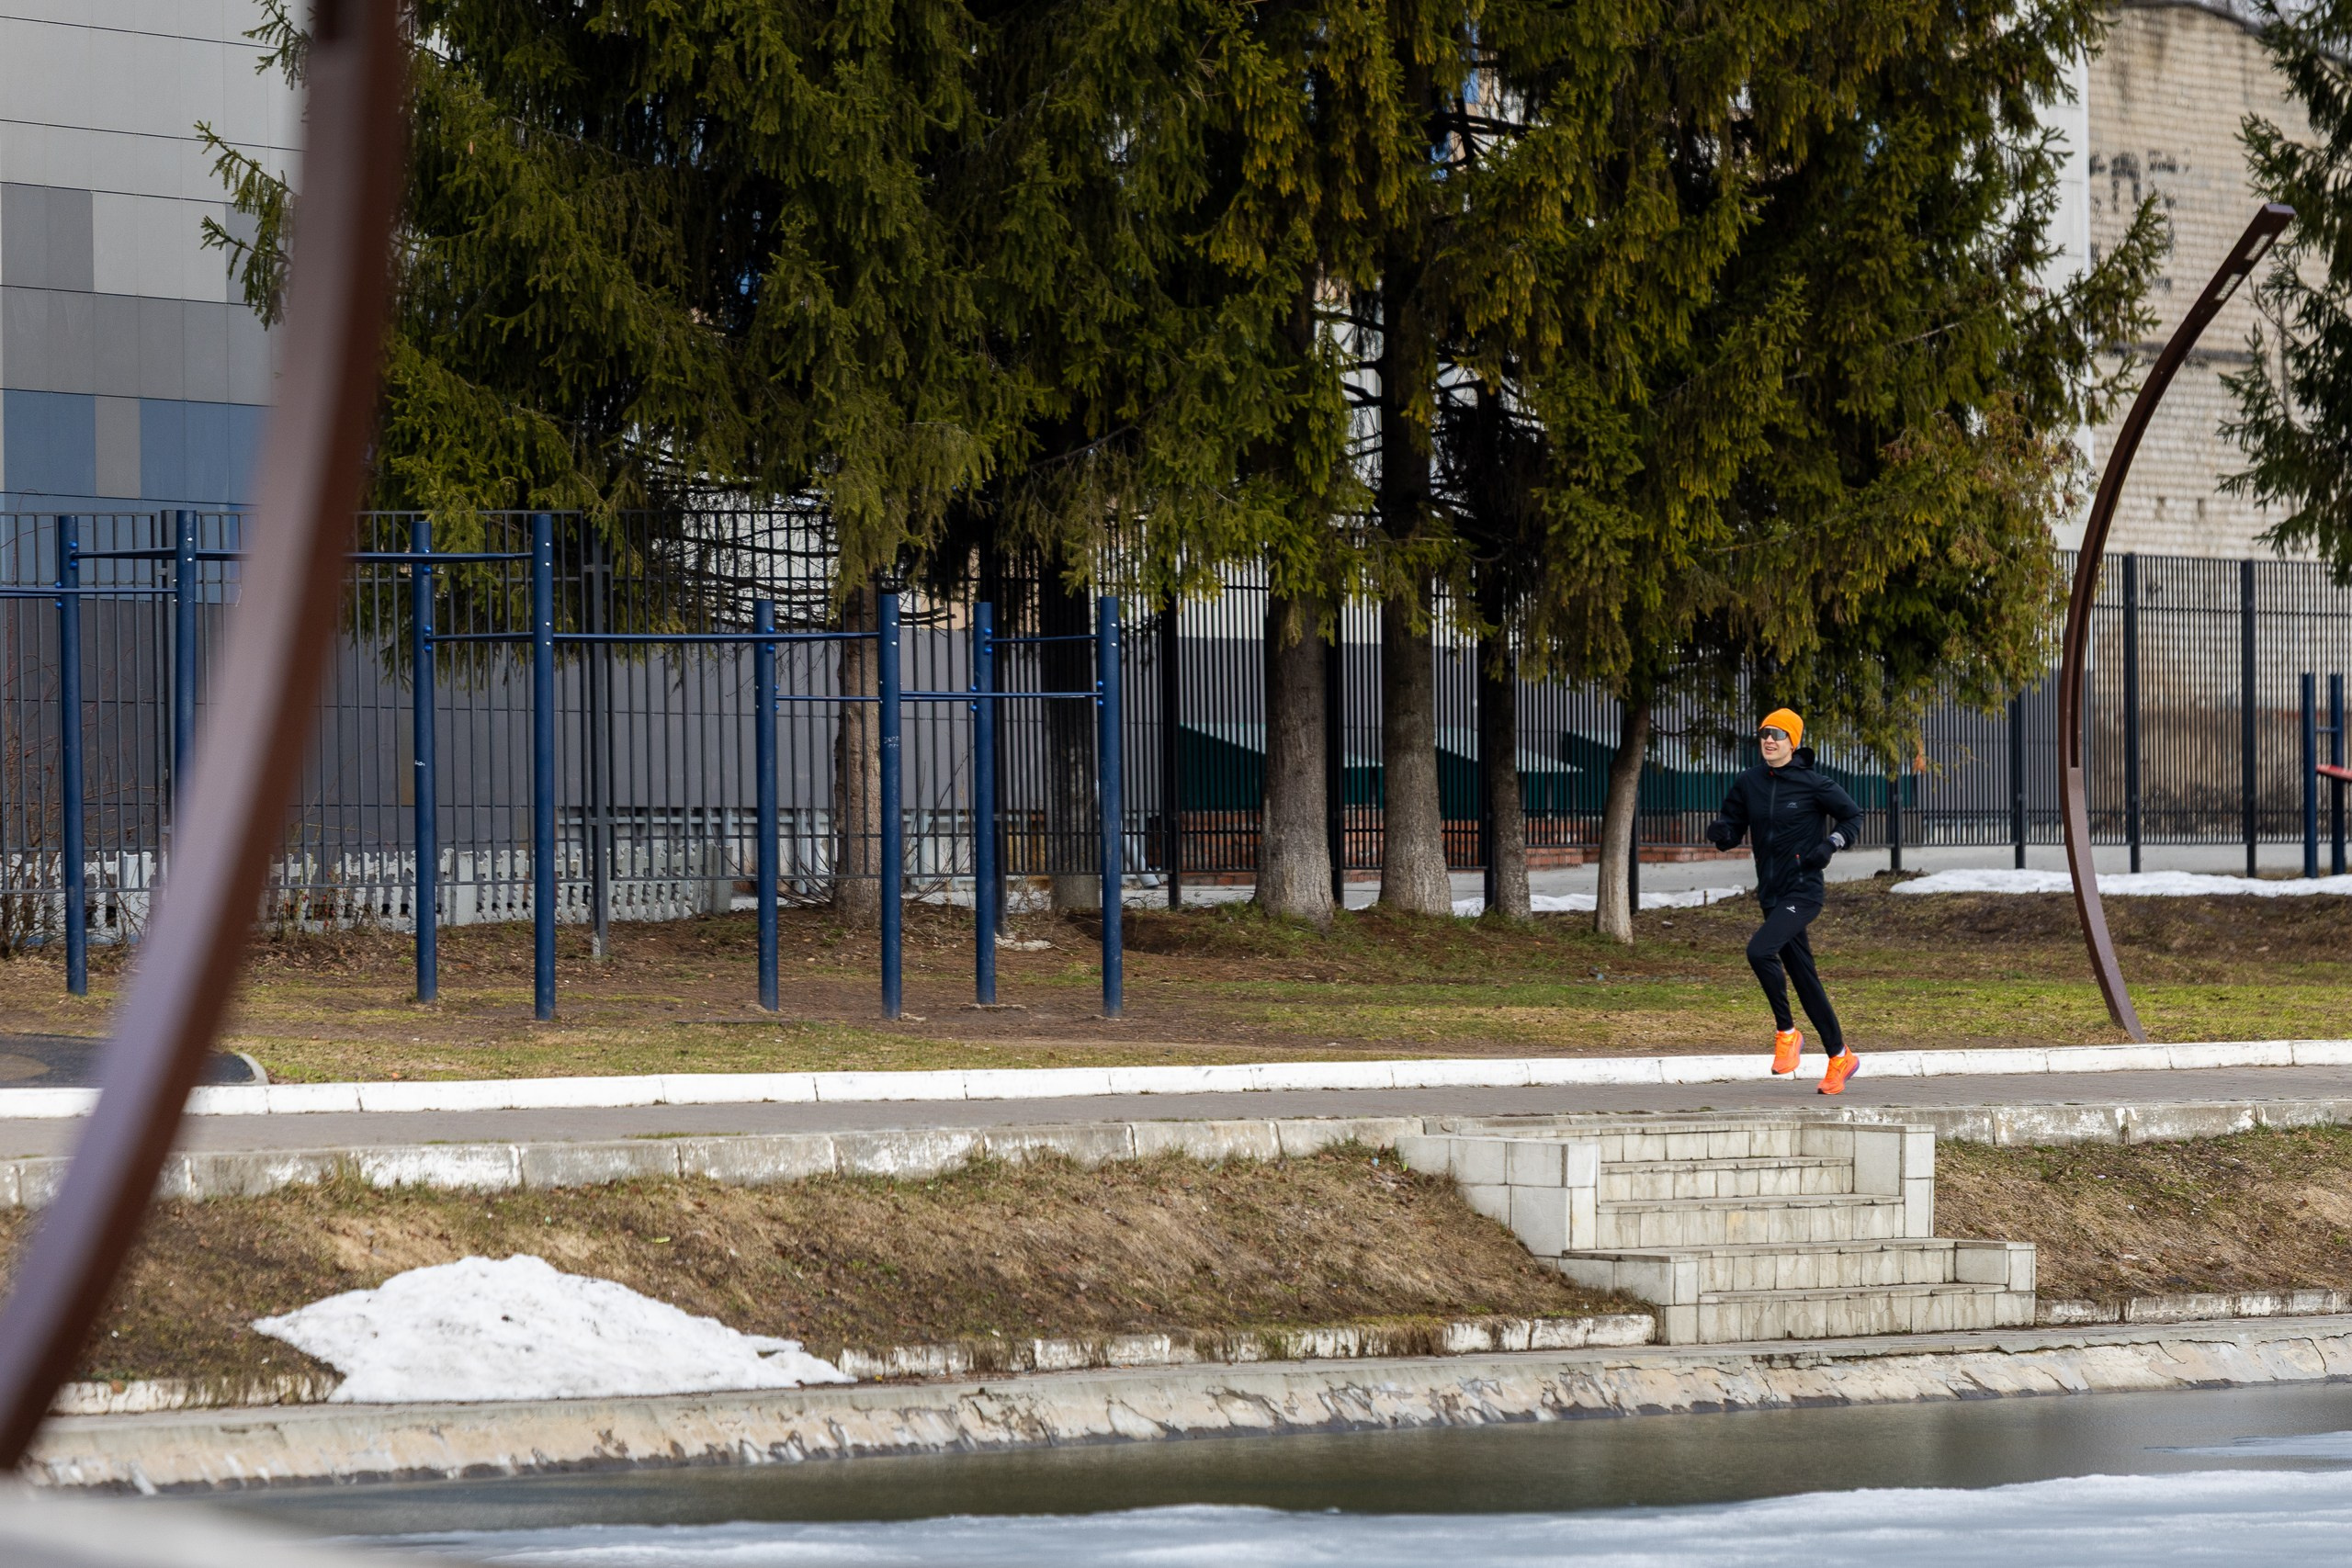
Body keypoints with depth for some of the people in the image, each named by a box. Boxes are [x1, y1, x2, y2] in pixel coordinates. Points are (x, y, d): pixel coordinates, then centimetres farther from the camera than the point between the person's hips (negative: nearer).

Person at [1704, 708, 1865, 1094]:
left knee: (1760, 950, -26)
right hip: (1771, 894, 6)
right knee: (1804, 978, 11)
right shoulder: (1748, 784, 6)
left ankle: (1786, 1031, -9)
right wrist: (1721, 832, -10)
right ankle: (1839, 1058, 23)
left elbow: (1852, 815, 4)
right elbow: (1733, 828, 12)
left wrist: (1830, 846, -11)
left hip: (1803, 890, -6)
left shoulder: (1813, 784, -8)